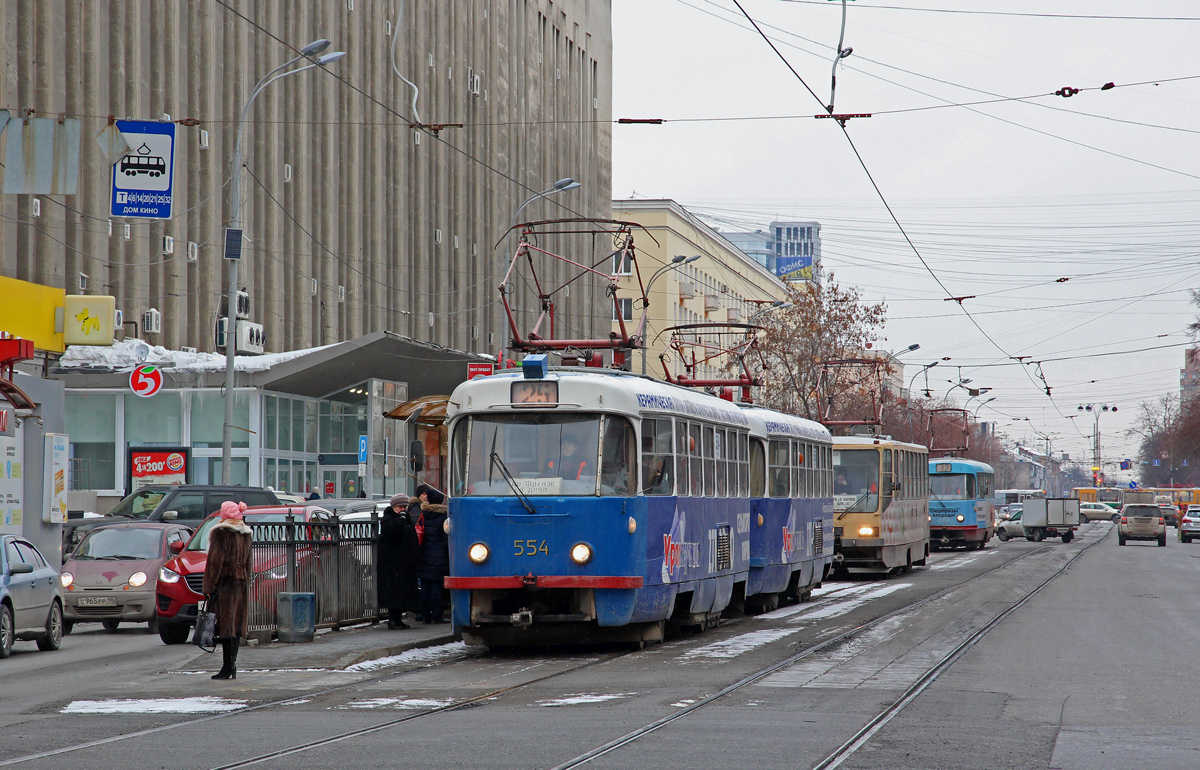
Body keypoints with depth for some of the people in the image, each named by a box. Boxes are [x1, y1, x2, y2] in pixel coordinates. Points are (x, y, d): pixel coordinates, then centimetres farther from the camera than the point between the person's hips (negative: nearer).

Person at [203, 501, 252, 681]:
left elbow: (215, 560, -13)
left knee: (225, 624, -7)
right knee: (236, 624, 9)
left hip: (224, 580, -7)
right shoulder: (245, 534, 13)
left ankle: (227, 667, -9)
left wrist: (209, 586, -12)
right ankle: (232, 666, 9)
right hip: (241, 582, 7)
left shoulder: (221, 532, -10)